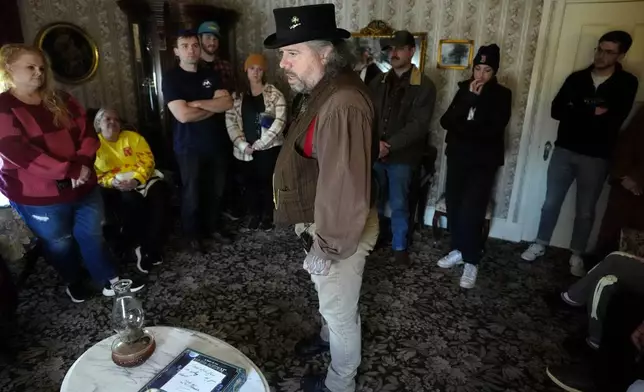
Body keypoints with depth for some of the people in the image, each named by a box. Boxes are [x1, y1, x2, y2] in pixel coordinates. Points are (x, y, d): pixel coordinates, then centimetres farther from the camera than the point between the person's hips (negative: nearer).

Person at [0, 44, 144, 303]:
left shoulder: (60, 101, 7)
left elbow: (86, 132, 4)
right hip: (39, 196, -4)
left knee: (92, 235, 13)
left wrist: (83, 162, -16)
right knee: (60, 243, 14)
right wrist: (69, 170, -27)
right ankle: (73, 282, 38)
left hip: (83, 187, 5)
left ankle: (109, 281, 26)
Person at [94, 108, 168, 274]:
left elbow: (147, 160, 0)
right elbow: (95, 174, -2)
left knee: (158, 194, -29)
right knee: (131, 199, -34)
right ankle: (139, 244, -13)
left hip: (142, 179, 2)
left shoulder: (132, 136, 11)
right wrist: (112, 182, -22)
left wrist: (137, 179, -17)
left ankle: (151, 247, -20)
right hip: (115, 187, -2)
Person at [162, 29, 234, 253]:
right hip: (190, 147, -4)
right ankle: (193, 234, 24)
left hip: (217, 143, 4)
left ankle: (214, 227, 31)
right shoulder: (171, 78, -6)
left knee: (216, 190, 13)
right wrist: (213, 106, -8)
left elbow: (227, 103, -6)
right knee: (192, 193, 7)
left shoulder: (210, 75, 8)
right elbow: (183, 115, -19)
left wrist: (198, 103, -16)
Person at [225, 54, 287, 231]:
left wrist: (259, 144, -14)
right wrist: (243, 145, -11)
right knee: (250, 183, 11)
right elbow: (230, 122, 1)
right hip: (245, 150, 3)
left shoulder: (274, 94, -2)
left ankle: (267, 216, 23)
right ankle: (255, 214, 29)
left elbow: (280, 121, -12)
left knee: (267, 182, 5)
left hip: (268, 148, -2)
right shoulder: (237, 95, 6)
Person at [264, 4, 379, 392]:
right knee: (332, 301, 32)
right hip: (327, 222, 9)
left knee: (340, 309, 14)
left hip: (340, 230, -9)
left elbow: (344, 186, -32)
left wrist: (327, 246, -22)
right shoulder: (329, 90, 4)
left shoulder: (342, 104, -31)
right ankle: (329, 335, 58)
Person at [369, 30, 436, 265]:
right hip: (374, 153, 4)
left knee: (399, 204, 6)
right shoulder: (378, 82, 7)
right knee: (374, 200, 14)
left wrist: (390, 146, -21)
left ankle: (400, 246, 24)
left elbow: (419, 125, -14)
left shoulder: (424, 87, -6)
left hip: (402, 157, -3)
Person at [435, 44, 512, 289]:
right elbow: (446, 121, -5)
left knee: (472, 210, -10)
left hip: (484, 161, -4)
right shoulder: (464, 89, 8)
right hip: (458, 156, 4)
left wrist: (461, 127, -11)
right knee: (453, 204, 6)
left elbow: (493, 130, -15)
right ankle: (458, 250, 24)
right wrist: (469, 98, -15)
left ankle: (471, 261, 3)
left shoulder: (502, 95, -2)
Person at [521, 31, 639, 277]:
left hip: (596, 157, -2)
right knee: (551, 202, 8)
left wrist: (577, 114, -14)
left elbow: (613, 122, -13)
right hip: (564, 150, 2)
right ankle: (540, 245, 24)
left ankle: (577, 255, 25)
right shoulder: (577, 78, 5)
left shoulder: (626, 84, -2)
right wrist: (592, 113, -15)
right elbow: (556, 111, -6)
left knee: (585, 211, 9)